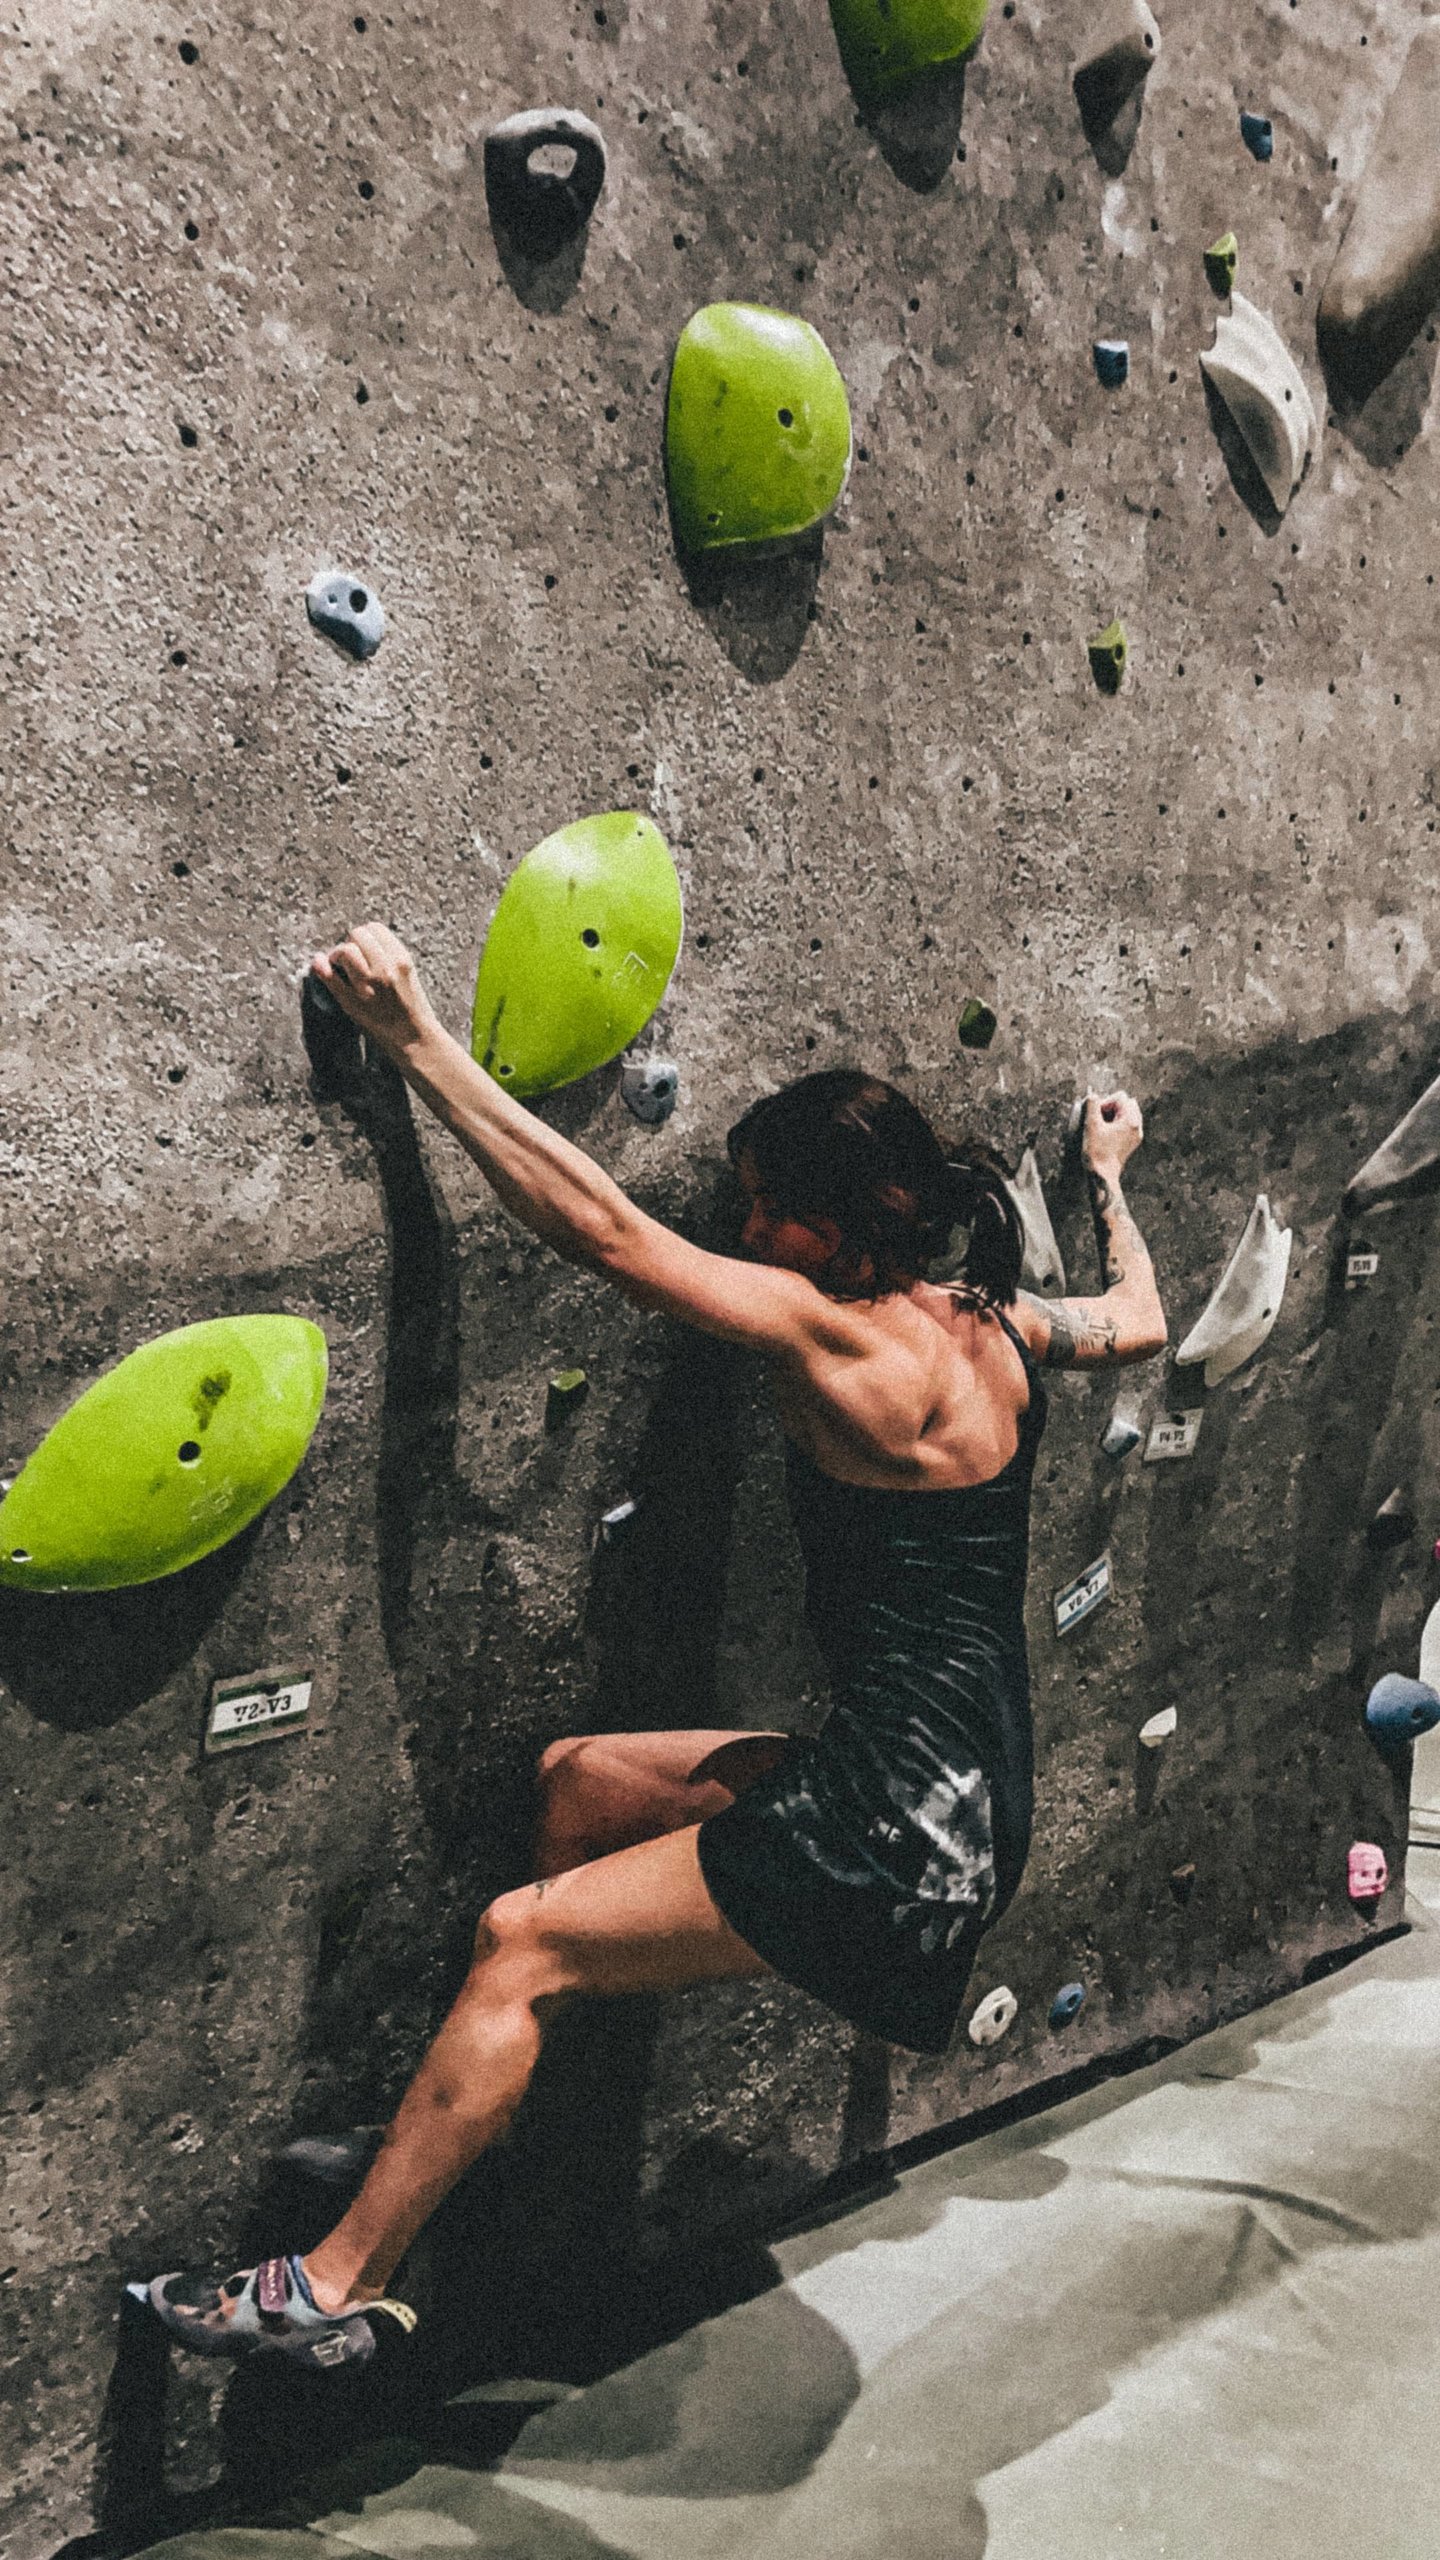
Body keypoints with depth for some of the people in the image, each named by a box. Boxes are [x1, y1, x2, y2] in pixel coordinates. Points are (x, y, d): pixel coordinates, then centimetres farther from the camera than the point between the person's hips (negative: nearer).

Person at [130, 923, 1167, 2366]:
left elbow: (602, 1226, -21)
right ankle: (465, 2121, 30)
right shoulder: (995, 1326, 6)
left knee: (523, 1942, -3)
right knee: (577, 1777, 18)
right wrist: (1109, 1177, 45)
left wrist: (416, 1039, -17)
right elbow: (1140, 1321, 28)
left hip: (900, 1833, -9)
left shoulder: (834, 1334, -18)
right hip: (962, 1800, 9)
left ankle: (336, 2285, 8)